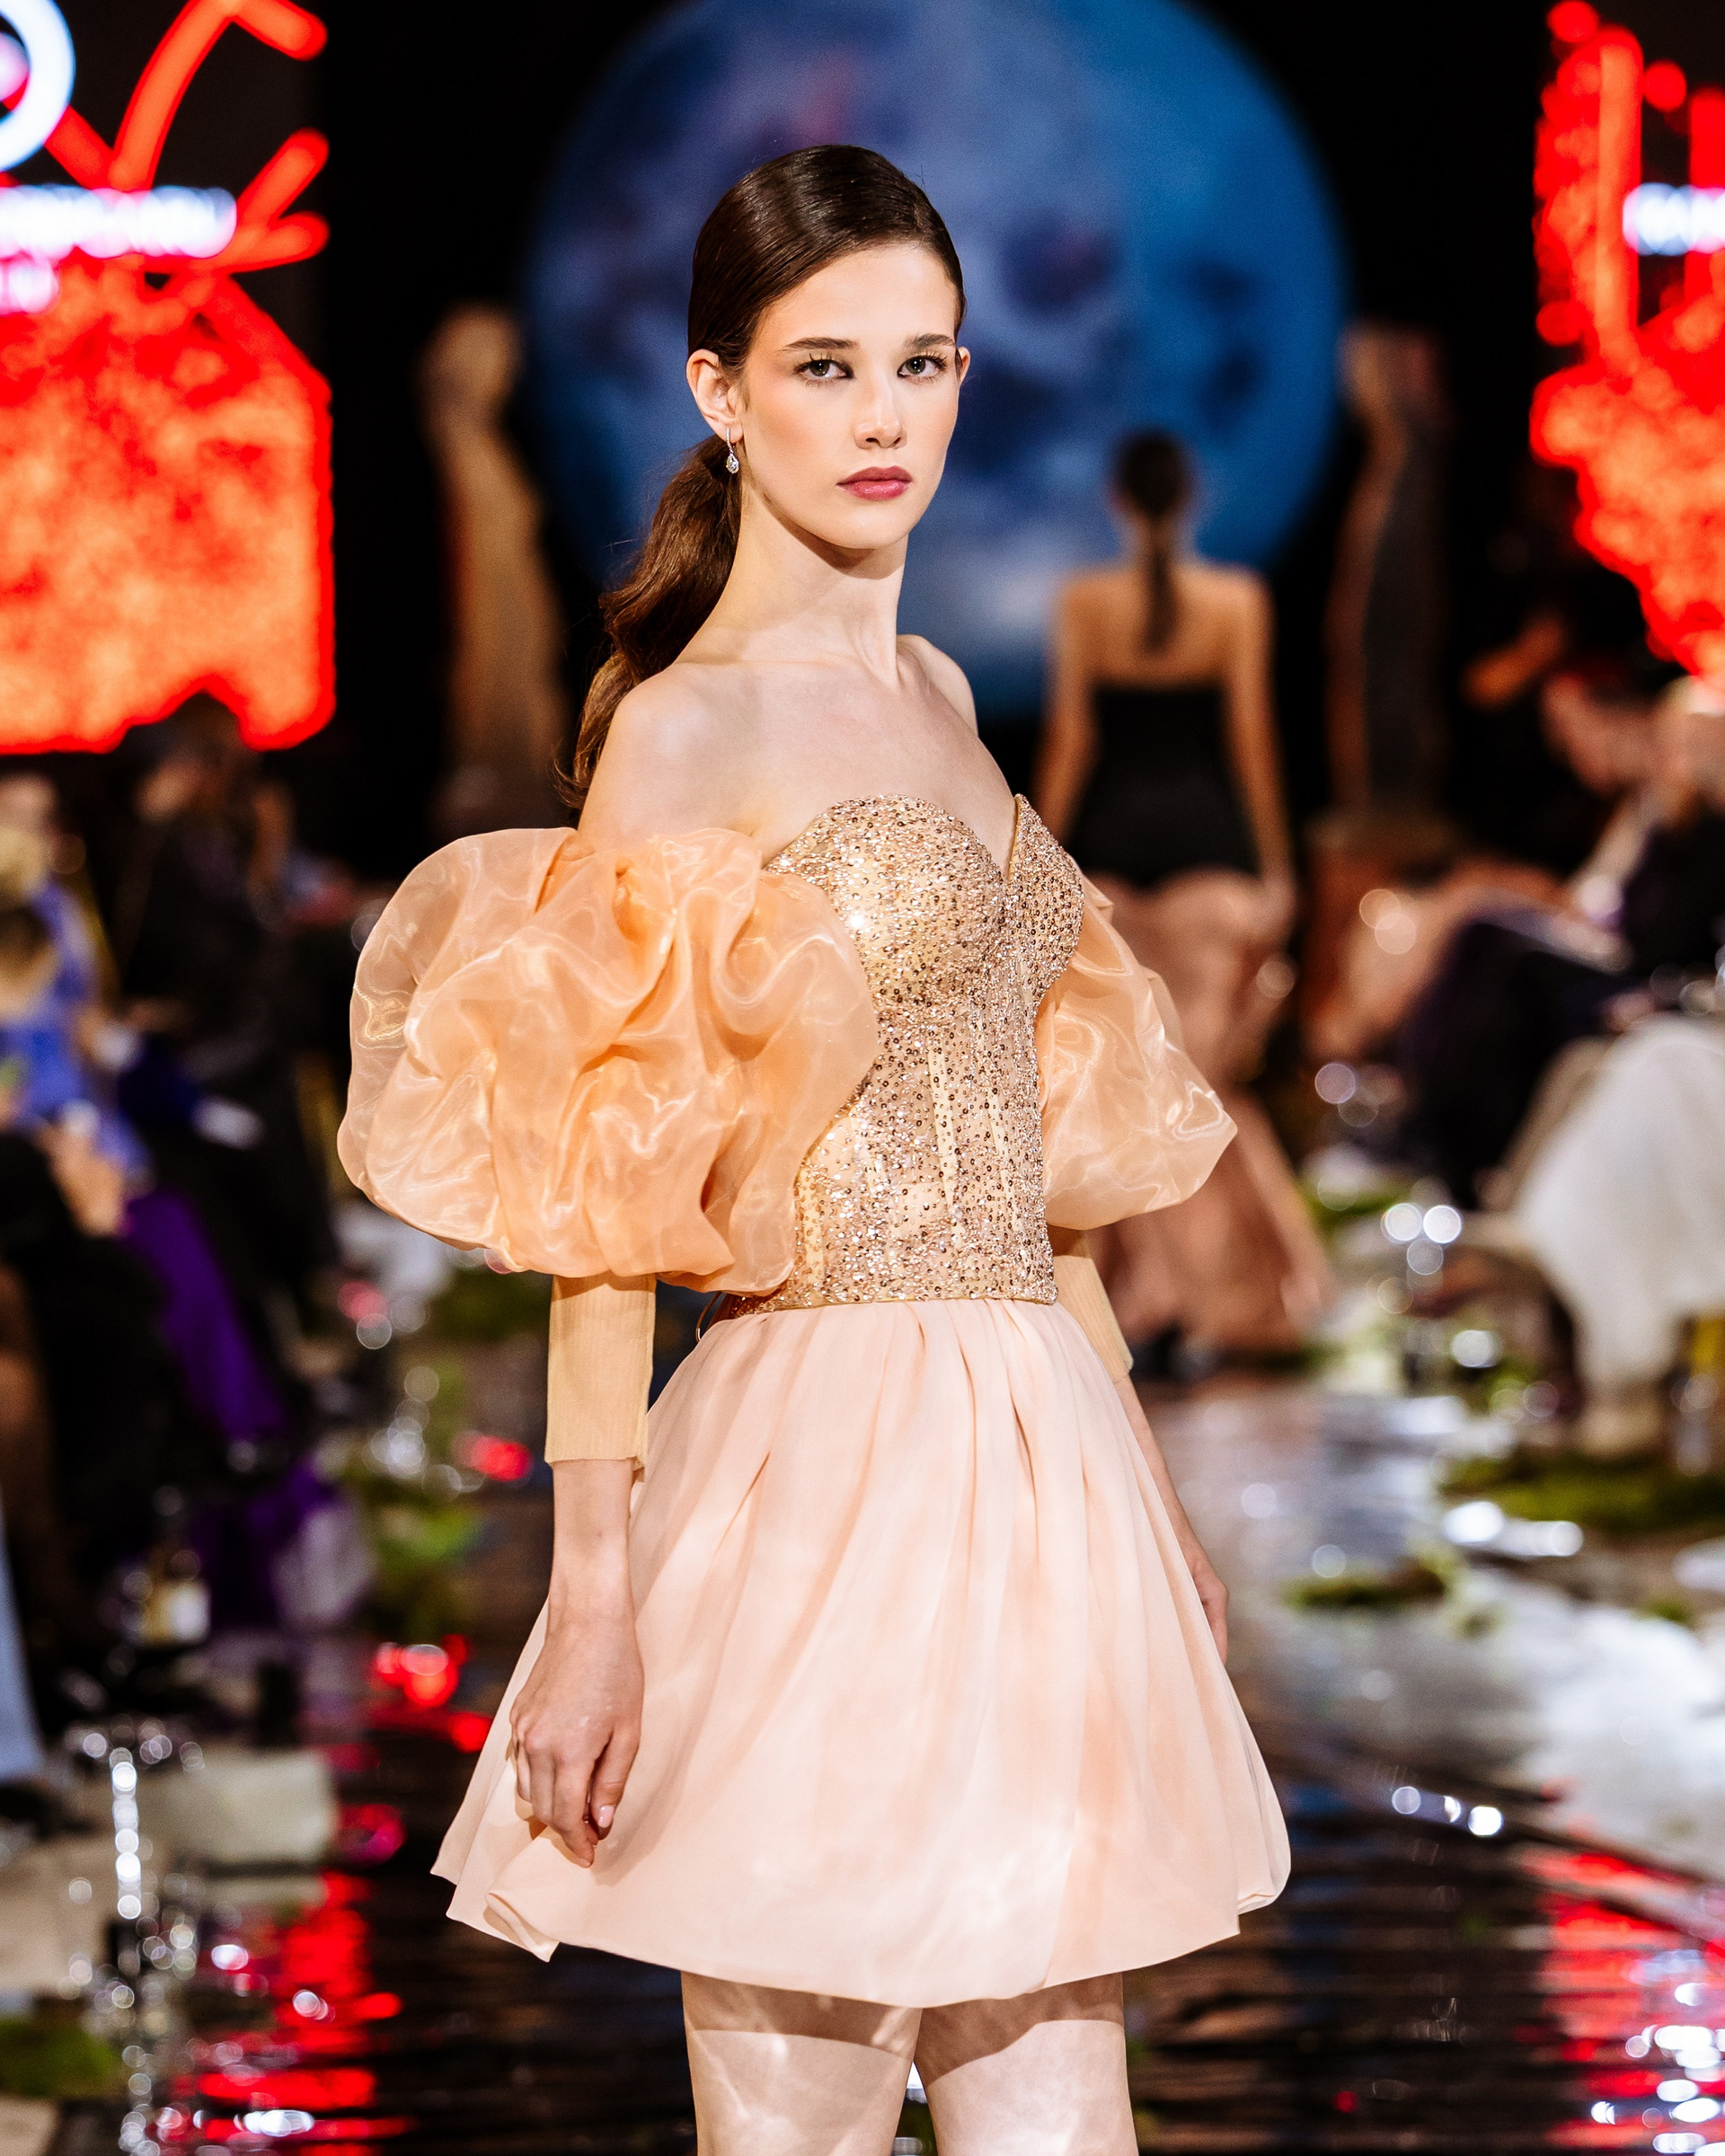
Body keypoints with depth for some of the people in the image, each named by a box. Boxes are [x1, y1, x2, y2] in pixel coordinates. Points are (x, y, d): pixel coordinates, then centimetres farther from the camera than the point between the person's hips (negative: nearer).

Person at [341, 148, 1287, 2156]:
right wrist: (594, 1595, -18)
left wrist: (1143, 1491, 20)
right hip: (826, 1463, -7)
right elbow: (607, 1198, -13)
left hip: (1029, 1461, 8)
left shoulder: (935, 694, 14)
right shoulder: (687, 727, -9)